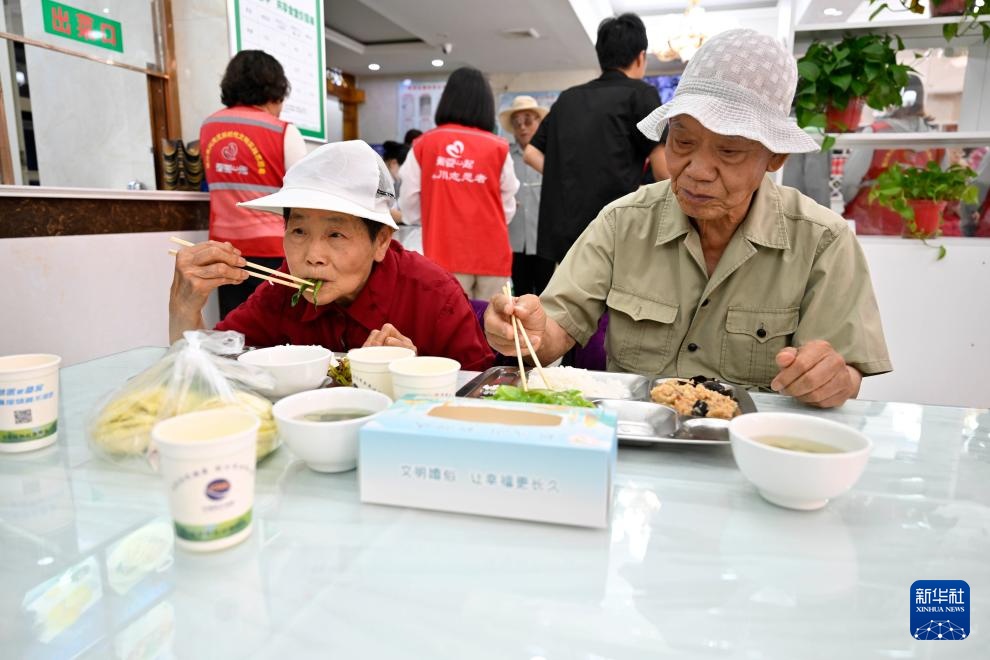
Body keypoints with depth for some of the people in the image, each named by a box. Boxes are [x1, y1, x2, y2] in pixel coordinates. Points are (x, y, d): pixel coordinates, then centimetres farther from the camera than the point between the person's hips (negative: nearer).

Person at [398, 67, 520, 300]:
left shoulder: (423, 145, -1)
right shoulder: (498, 148, -2)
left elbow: (409, 208, 3)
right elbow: (507, 209, 5)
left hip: (444, 255, 0)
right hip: (491, 256, 0)